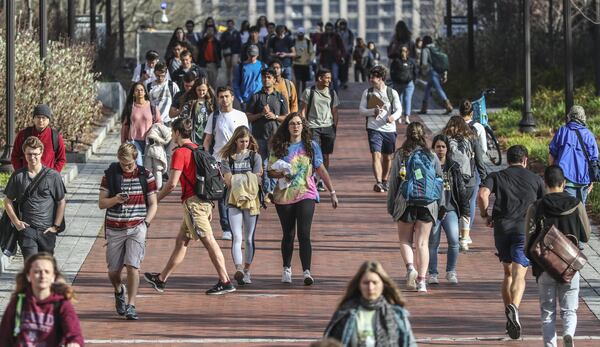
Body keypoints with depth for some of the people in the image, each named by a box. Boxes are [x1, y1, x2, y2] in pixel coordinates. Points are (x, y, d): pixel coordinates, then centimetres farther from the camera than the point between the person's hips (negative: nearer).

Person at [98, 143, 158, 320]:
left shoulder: (146, 176, 1)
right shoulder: (110, 174, 1)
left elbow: (153, 204, 7)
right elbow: (101, 203, 3)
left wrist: (146, 223, -7)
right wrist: (115, 200, -17)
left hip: (137, 227, -1)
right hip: (114, 229, 1)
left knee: (132, 266, -14)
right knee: (113, 269, 7)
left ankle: (131, 306, -6)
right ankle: (119, 291, 40)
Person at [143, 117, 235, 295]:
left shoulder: (180, 152, -11)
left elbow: (172, 183, -16)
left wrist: (156, 199, -1)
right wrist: (209, 208, 23)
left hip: (192, 201, -9)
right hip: (205, 201, 9)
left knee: (209, 241, -9)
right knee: (181, 241, 15)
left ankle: (225, 282, -10)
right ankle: (161, 279, 23)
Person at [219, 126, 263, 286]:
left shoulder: (255, 157, 8)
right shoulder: (227, 157, 7)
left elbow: (256, 179, 0)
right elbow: (229, 180, -3)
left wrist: (238, 180, -5)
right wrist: (247, 178, -3)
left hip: (251, 200, 1)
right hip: (234, 201, -1)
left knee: (249, 238, 3)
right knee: (237, 237, -10)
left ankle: (246, 271, 9)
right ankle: (238, 270, -24)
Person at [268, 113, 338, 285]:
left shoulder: (311, 146, 3)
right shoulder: (279, 147, 3)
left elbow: (321, 170, 6)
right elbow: (270, 171, 4)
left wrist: (332, 192, 5)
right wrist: (280, 173, -18)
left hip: (306, 195, -1)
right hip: (284, 196, 1)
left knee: (304, 234, -14)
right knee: (288, 234, 12)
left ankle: (307, 271, -18)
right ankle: (287, 269, 30)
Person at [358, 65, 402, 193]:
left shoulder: (392, 93, 3)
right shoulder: (367, 92, 6)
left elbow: (399, 109, -1)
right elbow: (361, 110, 4)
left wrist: (393, 117, -24)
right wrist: (373, 111, -16)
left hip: (389, 129, 1)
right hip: (374, 128, -1)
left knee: (388, 157, 13)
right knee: (376, 155, -16)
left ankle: (385, 181, 33)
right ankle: (378, 183, -25)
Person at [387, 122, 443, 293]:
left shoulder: (400, 156, -2)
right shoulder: (432, 157, 2)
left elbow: (393, 182, 0)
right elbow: (440, 181, 6)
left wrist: (391, 206, 8)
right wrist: (441, 205, 15)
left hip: (405, 204, -1)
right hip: (428, 205, 1)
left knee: (405, 241, 13)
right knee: (422, 243, 5)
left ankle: (410, 267, -13)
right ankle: (421, 281, 0)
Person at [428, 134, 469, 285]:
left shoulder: (453, 167, 10)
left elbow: (461, 189, 13)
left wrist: (465, 209, 9)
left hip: (450, 209, 1)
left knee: (454, 240, -10)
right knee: (433, 243, 3)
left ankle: (451, 271, 6)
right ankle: (432, 274, 13)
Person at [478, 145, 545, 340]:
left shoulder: (496, 176, 12)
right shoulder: (535, 179, 14)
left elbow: (483, 194, -7)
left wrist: (485, 216, 5)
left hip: (502, 227, 2)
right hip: (525, 228, -2)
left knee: (508, 273, 18)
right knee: (519, 275, -11)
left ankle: (508, 315, 15)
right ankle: (514, 307, -37)